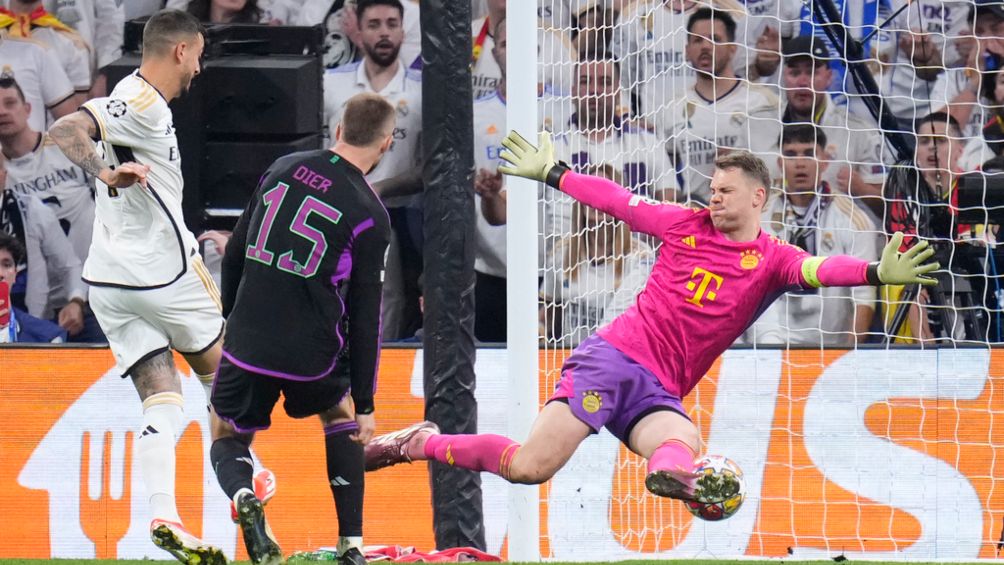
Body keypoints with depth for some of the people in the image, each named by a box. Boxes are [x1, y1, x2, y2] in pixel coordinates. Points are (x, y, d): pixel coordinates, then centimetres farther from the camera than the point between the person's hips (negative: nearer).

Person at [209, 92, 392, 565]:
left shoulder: (283, 168, 6)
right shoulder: (370, 215, -5)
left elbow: (235, 253, 12)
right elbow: (364, 316, -4)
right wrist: (365, 404, 3)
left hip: (246, 344, 2)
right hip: (312, 355, -2)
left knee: (228, 441, 20)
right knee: (342, 416, 28)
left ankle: (242, 497, -17)